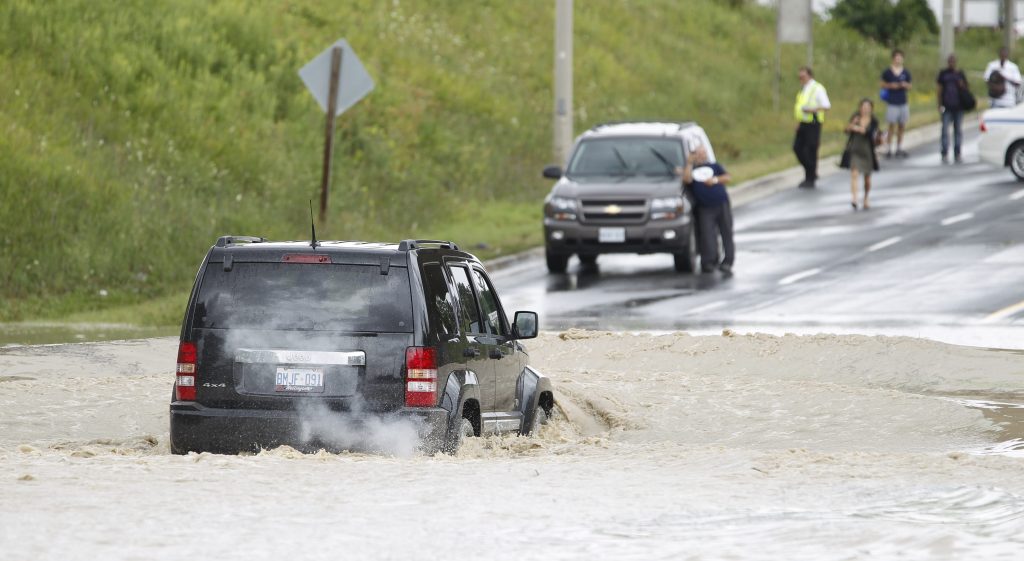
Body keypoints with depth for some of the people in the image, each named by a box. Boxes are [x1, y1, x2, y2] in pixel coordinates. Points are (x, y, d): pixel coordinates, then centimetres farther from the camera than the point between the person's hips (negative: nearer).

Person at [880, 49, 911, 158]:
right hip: (892, 103, -3)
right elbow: (883, 85, 6)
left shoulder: (906, 73, 8)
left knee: (902, 127, 6)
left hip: (903, 103, 3)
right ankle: (889, 149, -2)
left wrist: (905, 85, -8)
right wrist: (890, 86, -12)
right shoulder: (887, 72, 0)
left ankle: (899, 148, 15)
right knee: (892, 126, -6)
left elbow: (909, 87, 14)